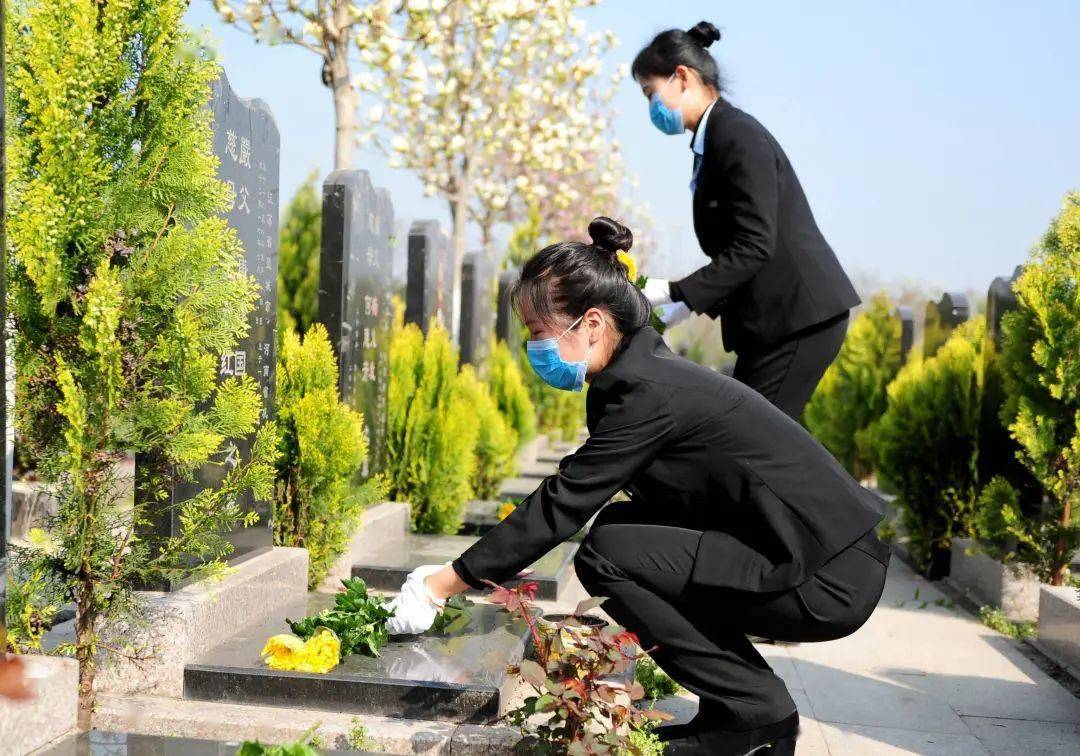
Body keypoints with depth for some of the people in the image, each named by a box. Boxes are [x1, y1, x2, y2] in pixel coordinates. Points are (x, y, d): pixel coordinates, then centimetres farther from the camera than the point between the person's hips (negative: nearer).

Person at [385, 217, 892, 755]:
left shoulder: (649, 393, -20)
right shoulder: (640, 372, 10)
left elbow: (561, 507, -20)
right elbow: (571, 492, 15)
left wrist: (440, 587, -13)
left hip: (833, 578, -10)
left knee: (607, 554, -14)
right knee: (619, 525, 9)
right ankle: (735, 710, 15)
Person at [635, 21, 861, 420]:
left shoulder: (738, 136, -15)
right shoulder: (713, 141, 14)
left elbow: (754, 246, -22)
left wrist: (676, 292, -21)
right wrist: (689, 304, 10)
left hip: (801, 314, -10)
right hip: (781, 317, 10)